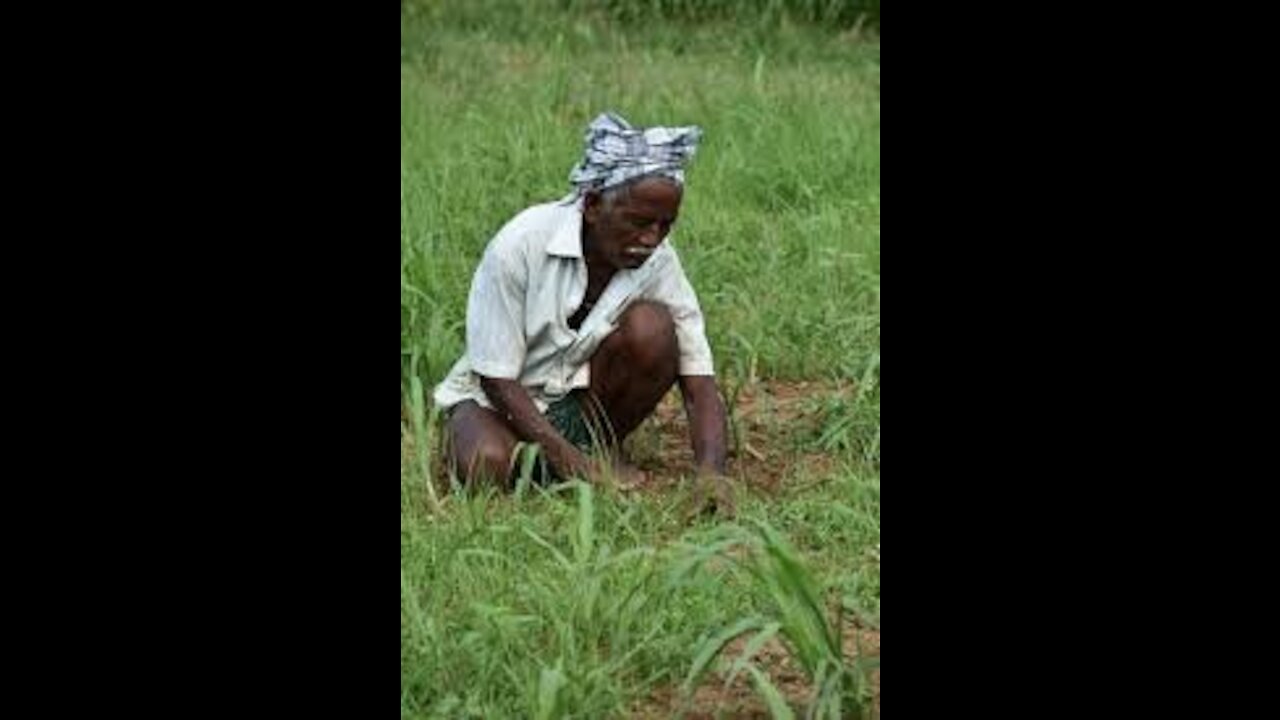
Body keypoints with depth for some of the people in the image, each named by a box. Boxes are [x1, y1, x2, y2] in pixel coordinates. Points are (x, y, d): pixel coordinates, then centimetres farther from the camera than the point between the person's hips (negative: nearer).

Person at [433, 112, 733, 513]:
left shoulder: (658, 261, -15)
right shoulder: (520, 246, -24)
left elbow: (699, 380, -16)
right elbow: (496, 377, -20)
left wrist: (711, 472, -35)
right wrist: (567, 460, -30)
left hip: (587, 397, 3)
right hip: (502, 397, -3)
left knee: (651, 326, -25)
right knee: (485, 465, -37)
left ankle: (607, 450, -4)